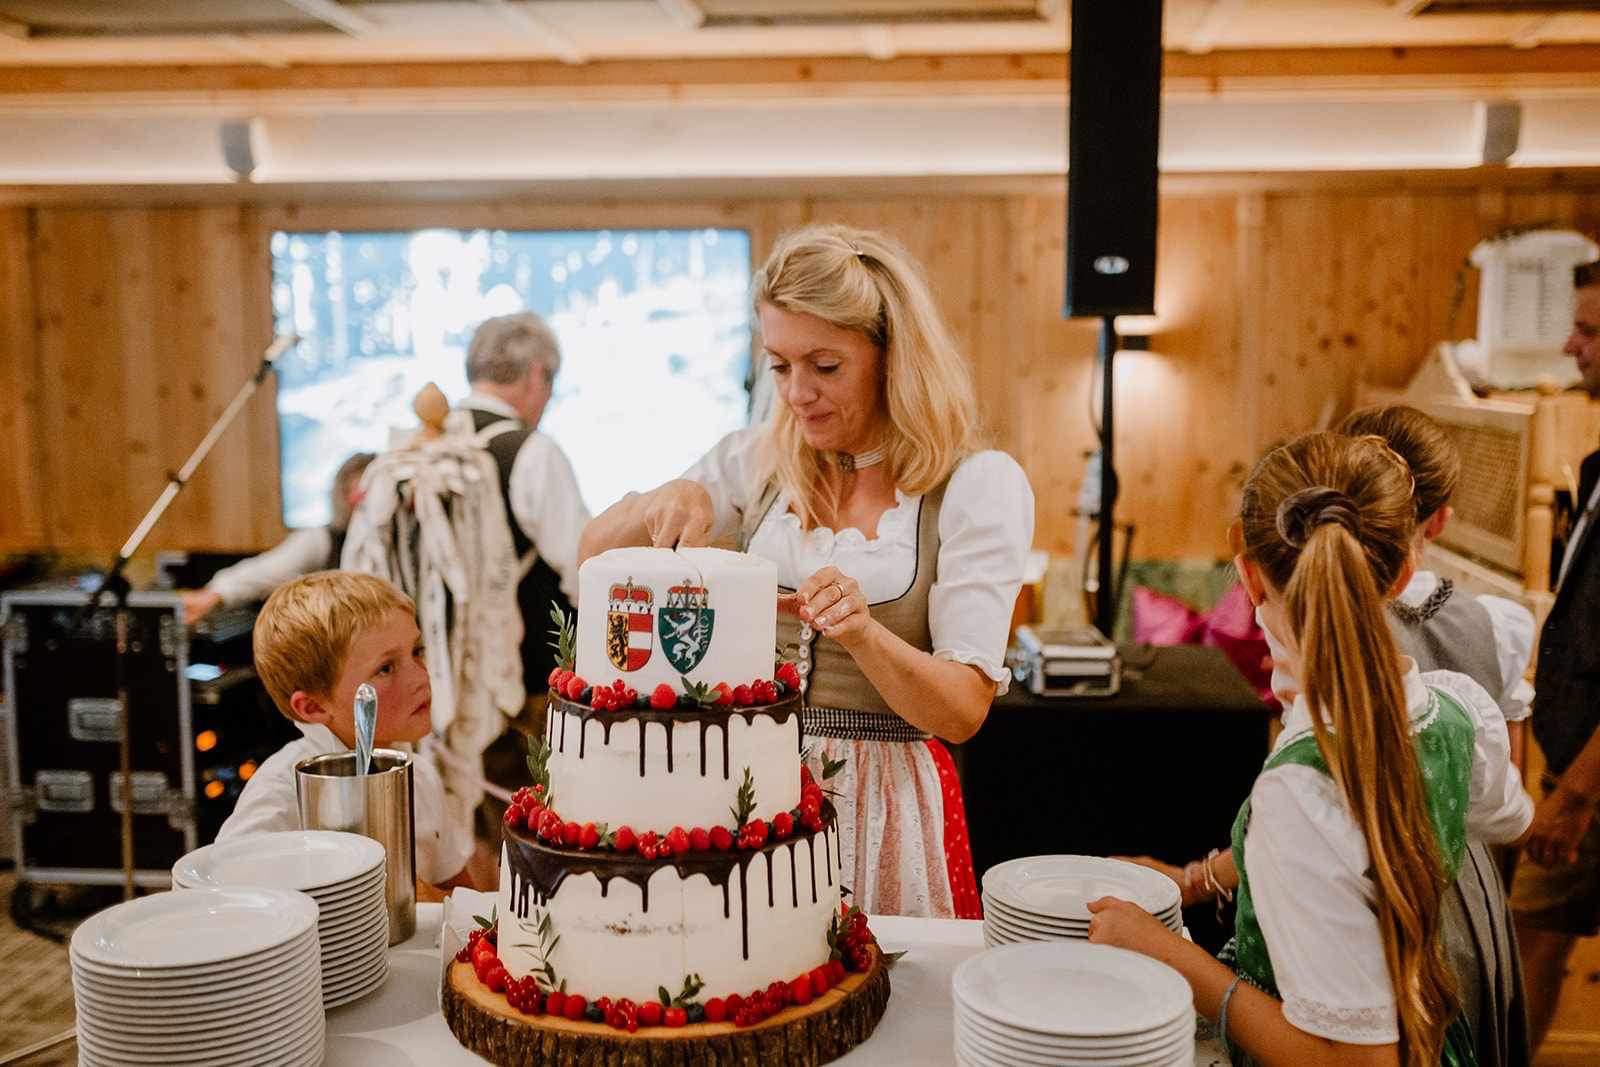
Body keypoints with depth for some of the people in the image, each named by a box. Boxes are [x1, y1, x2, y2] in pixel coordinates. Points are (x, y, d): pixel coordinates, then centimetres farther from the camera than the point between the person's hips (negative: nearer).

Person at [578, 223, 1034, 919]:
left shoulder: (978, 483, -8)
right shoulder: (759, 459, 4)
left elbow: (964, 710, -11)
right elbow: (595, 554, 6)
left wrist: (863, 632, -28)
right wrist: (663, 501, -14)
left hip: (886, 802, -3)